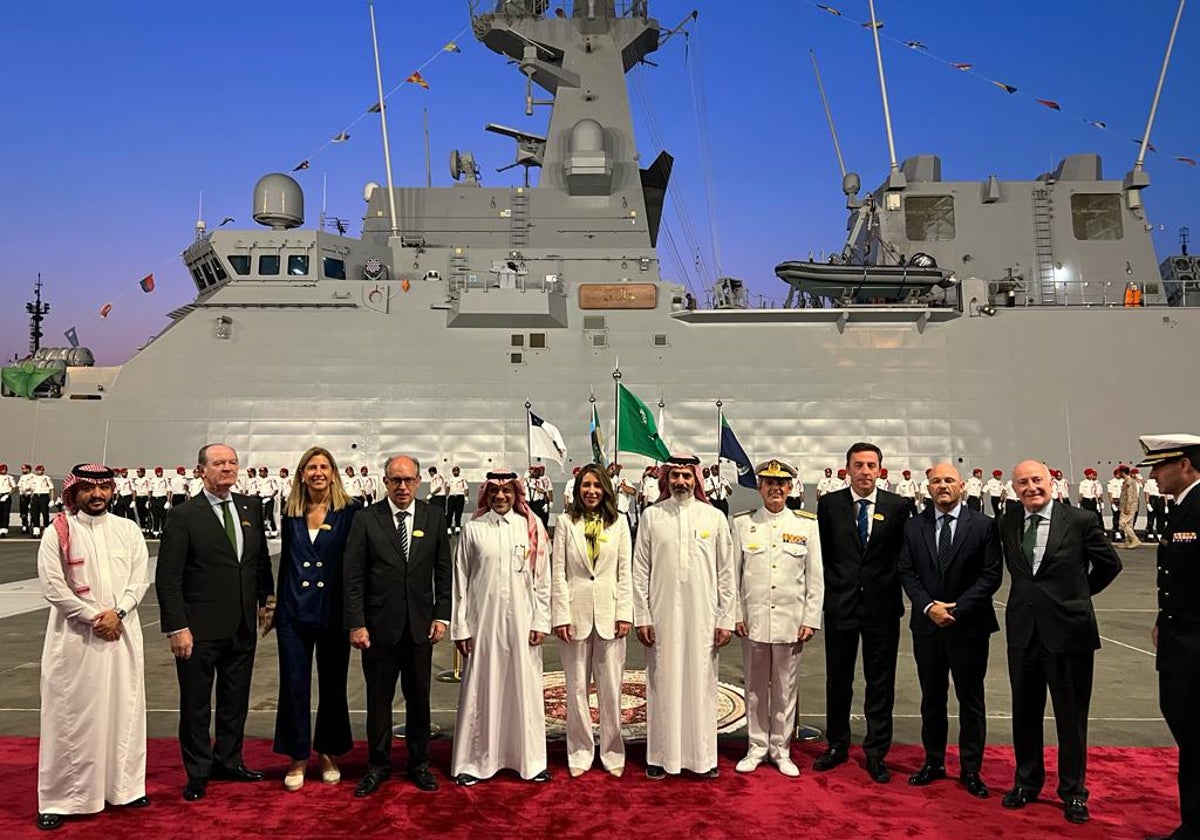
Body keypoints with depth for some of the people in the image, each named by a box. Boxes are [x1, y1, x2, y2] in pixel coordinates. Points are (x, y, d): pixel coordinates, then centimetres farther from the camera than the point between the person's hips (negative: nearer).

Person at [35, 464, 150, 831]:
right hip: (75, 636, -3)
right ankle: (57, 799, 12)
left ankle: (125, 786, 22)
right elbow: (53, 587, -9)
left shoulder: (128, 531, 6)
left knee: (124, 708, 10)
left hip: (122, 632, 3)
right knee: (70, 715, 2)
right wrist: (94, 616, -13)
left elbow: (140, 580, 2)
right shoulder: (57, 533, -4)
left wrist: (116, 613, -13)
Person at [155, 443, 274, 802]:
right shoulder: (184, 516, -9)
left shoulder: (251, 508, 6)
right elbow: (168, 578, -11)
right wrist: (177, 628, -15)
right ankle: (198, 772, 24)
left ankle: (229, 761, 33)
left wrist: (267, 597, 10)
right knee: (196, 704, 9)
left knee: (236, 700, 17)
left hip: (243, 627, 5)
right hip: (200, 629, -5)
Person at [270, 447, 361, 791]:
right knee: (294, 685, 4)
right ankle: (298, 758, 19)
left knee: (333, 685, 10)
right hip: (294, 610, 2)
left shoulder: (350, 511, -3)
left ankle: (328, 753, 27)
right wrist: (278, 603, 16)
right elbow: (285, 559, 15)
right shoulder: (289, 512, 7)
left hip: (333, 611, -2)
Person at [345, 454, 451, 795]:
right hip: (379, 625, -1)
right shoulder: (366, 520, -4)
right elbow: (353, 576, -4)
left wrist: (442, 615, 0)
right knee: (379, 699, 9)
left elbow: (443, 570, 6)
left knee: (419, 699, 12)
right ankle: (378, 766, 25)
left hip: (421, 625, 2)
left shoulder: (434, 516, 3)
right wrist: (356, 624, -9)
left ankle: (419, 764, 27)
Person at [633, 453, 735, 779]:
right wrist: (641, 617, -2)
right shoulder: (652, 516, 3)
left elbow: (726, 573, 5)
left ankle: (703, 755, 18)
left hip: (703, 615, 1)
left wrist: (726, 619, 1)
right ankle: (661, 755, 16)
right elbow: (640, 571, 2)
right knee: (663, 683, 5)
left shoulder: (715, 517, 4)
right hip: (662, 615, 0)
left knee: (701, 683, 6)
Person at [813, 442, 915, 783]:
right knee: (838, 680, 12)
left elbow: (904, 555, 3)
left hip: (882, 606, 0)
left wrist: (894, 592, -2)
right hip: (840, 605, 1)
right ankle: (837, 745, 27)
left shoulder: (898, 506, 0)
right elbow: (821, 553, 5)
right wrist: (830, 589, 1)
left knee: (880, 684, 7)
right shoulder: (829, 504, 1)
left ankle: (876, 752, 20)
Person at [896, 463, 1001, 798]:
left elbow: (991, 575, -8)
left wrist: (957, 608, -15)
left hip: (969, 626, -2)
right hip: (927, 625, 3)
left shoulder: (984, 526, -4)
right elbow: (906, 572, 2)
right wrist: (929, 606, -12)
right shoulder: (913, 526, 4)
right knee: (932, 698, 13)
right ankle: (933, 762, 25)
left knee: (970, 699, 7)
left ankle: (970, 769, 19)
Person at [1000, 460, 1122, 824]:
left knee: (1071, 717, 9)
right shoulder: (1008, 526, 3)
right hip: (1022, 631, 3)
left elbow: (1110, 564, 5)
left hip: (1069, 630, -3)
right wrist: (1033, 593, 8)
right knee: (1025, 712, 14)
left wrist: (1080, 593, 10)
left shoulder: (1080, 521, -7)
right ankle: (1027, 782, 30)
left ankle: (1073, 792, 24)